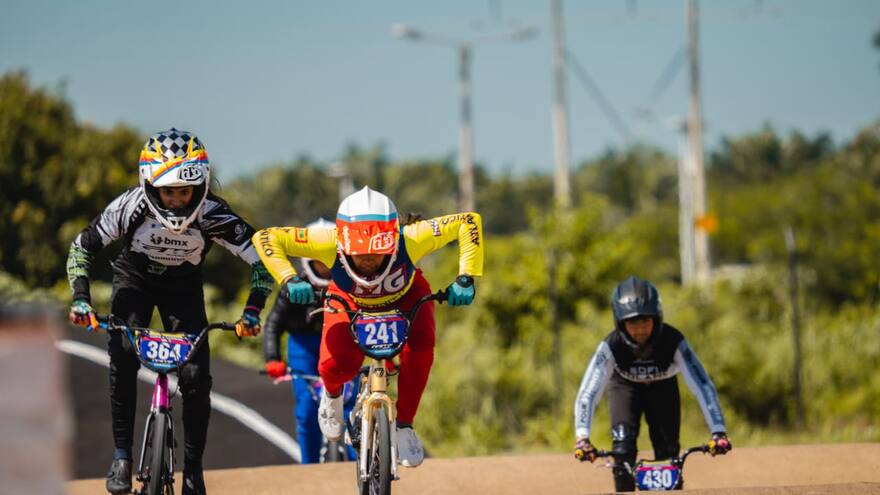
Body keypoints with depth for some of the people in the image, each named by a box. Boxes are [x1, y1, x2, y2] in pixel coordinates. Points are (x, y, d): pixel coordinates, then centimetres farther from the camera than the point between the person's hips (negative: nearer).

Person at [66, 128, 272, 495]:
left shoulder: (213, 216, -31)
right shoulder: (130, 206, -30)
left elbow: (261, 258, -23)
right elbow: (82, 247, -15)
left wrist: (252, 311, -35)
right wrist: (80, 299, -27)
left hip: (183, 286, 0)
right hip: (135, 277, 0)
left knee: (196, 378, -13)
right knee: (123, 356, -27)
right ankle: (122, 455, -18)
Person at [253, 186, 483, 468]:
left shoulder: (409, 241, -42)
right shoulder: (330, 243, -42)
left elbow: (469, 222, -30)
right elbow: (266, 239, -34)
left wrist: (465, 279, -37)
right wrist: (289, 280, -47)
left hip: (404, 299, 0)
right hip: (350, 301, 0)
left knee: (419, 348, -30)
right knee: (336, 365, -24)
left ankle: (404, 426, -5)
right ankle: (332, 394, 16)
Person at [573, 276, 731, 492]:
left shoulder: (673, 342, -36)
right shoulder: (611, 346, -36)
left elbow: (702, 385, -40)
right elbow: (588, 392, -41)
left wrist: (718, 432, -50)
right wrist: (582, 437, -54)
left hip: (662, 388, 0)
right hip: (625, 386, 0)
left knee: (668, 452, -10)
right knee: (623, 446, -22)